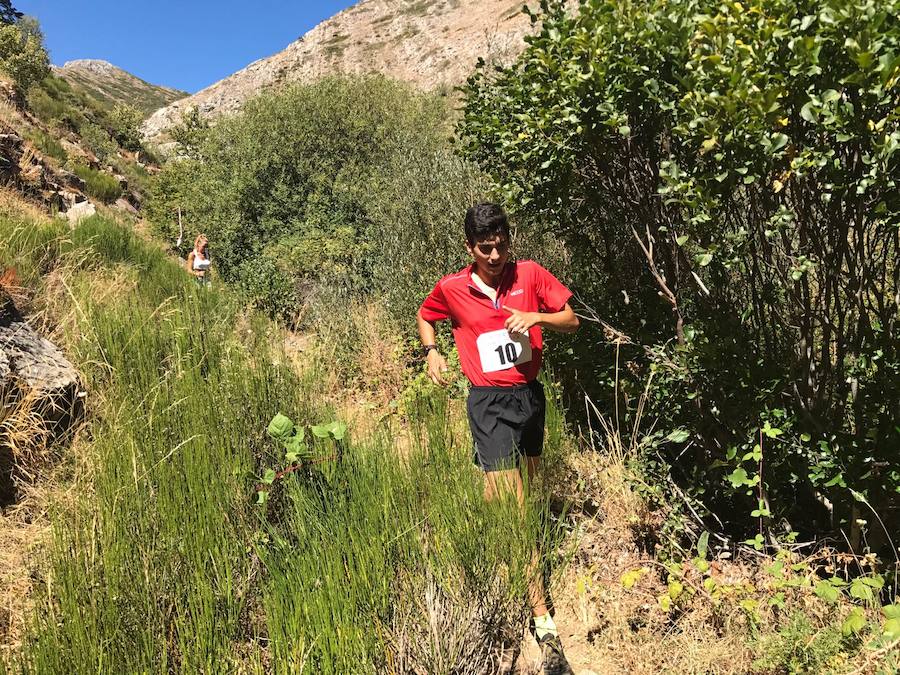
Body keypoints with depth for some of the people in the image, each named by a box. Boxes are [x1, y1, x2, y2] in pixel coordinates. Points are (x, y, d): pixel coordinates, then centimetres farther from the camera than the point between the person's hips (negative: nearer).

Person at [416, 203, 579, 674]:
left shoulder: (530, 274, -2)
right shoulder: (451, 288, -5)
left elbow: (571, 321, 1)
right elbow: (424, 318, 15)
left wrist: (536, 316, -18)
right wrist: (431, 352, -3)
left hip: (530, 393, 4)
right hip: (489, 402, -4)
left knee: (528, 488, 19)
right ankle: (543, 621, -3)